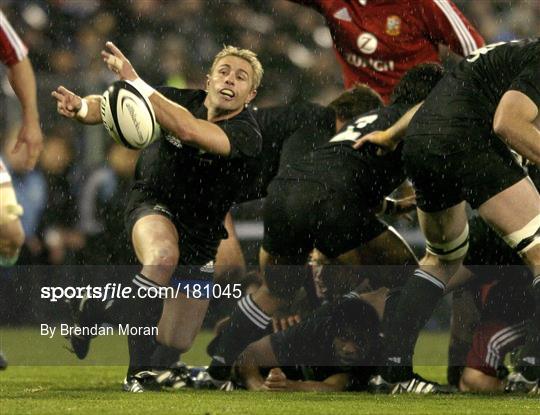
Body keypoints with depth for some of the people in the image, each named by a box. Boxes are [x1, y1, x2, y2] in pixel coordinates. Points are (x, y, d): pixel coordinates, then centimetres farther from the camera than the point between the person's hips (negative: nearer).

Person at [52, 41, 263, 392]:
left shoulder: (247, 134, -24)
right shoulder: (180, 100, -13)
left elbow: (189, 130, -41)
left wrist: (135, 81, -44)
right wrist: (82, 106, -36)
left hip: (201, 234, 1)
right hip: (153, 205, -1)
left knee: (177, 344, 5)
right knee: (163, 257, -39)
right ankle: (139, 367, -26)